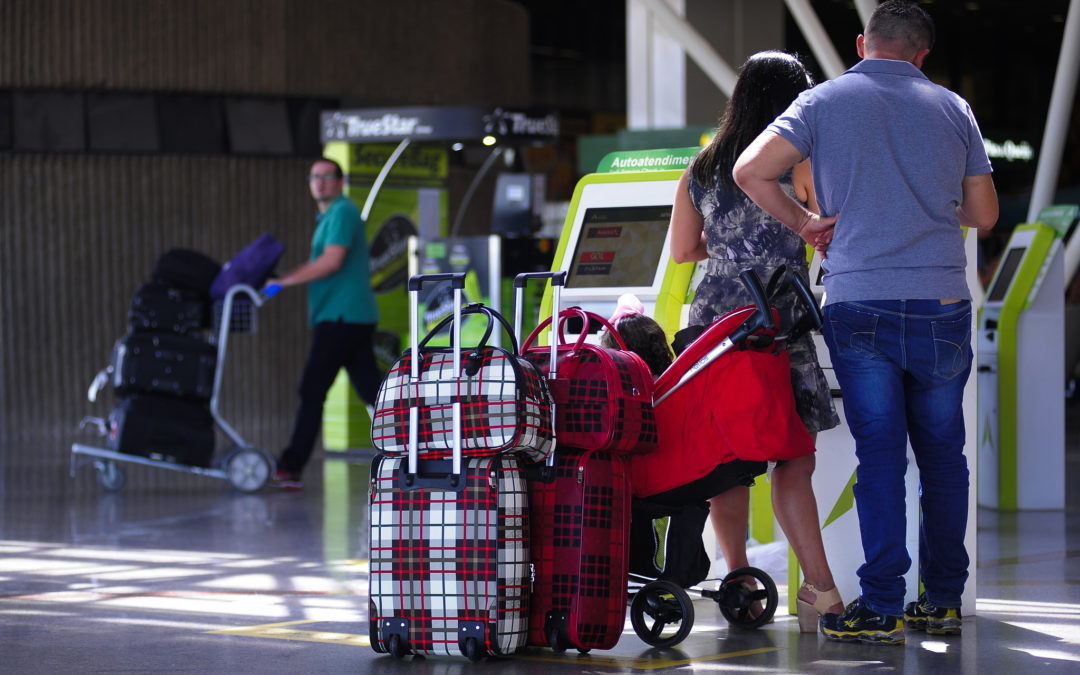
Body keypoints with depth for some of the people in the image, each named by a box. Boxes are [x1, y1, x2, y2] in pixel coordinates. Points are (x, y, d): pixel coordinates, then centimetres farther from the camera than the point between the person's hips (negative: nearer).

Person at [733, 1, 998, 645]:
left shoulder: (825, 102, 3)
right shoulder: (952, 108, 9)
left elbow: (751, 169, -8)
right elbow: (984, 214, 14)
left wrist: (803, 221, 7)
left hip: (860, 306, -1)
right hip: (943, 305, 2)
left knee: (880, 454, -1)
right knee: (943, 452, 11)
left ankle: (882, 607, -5)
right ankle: (943, 599, 15)